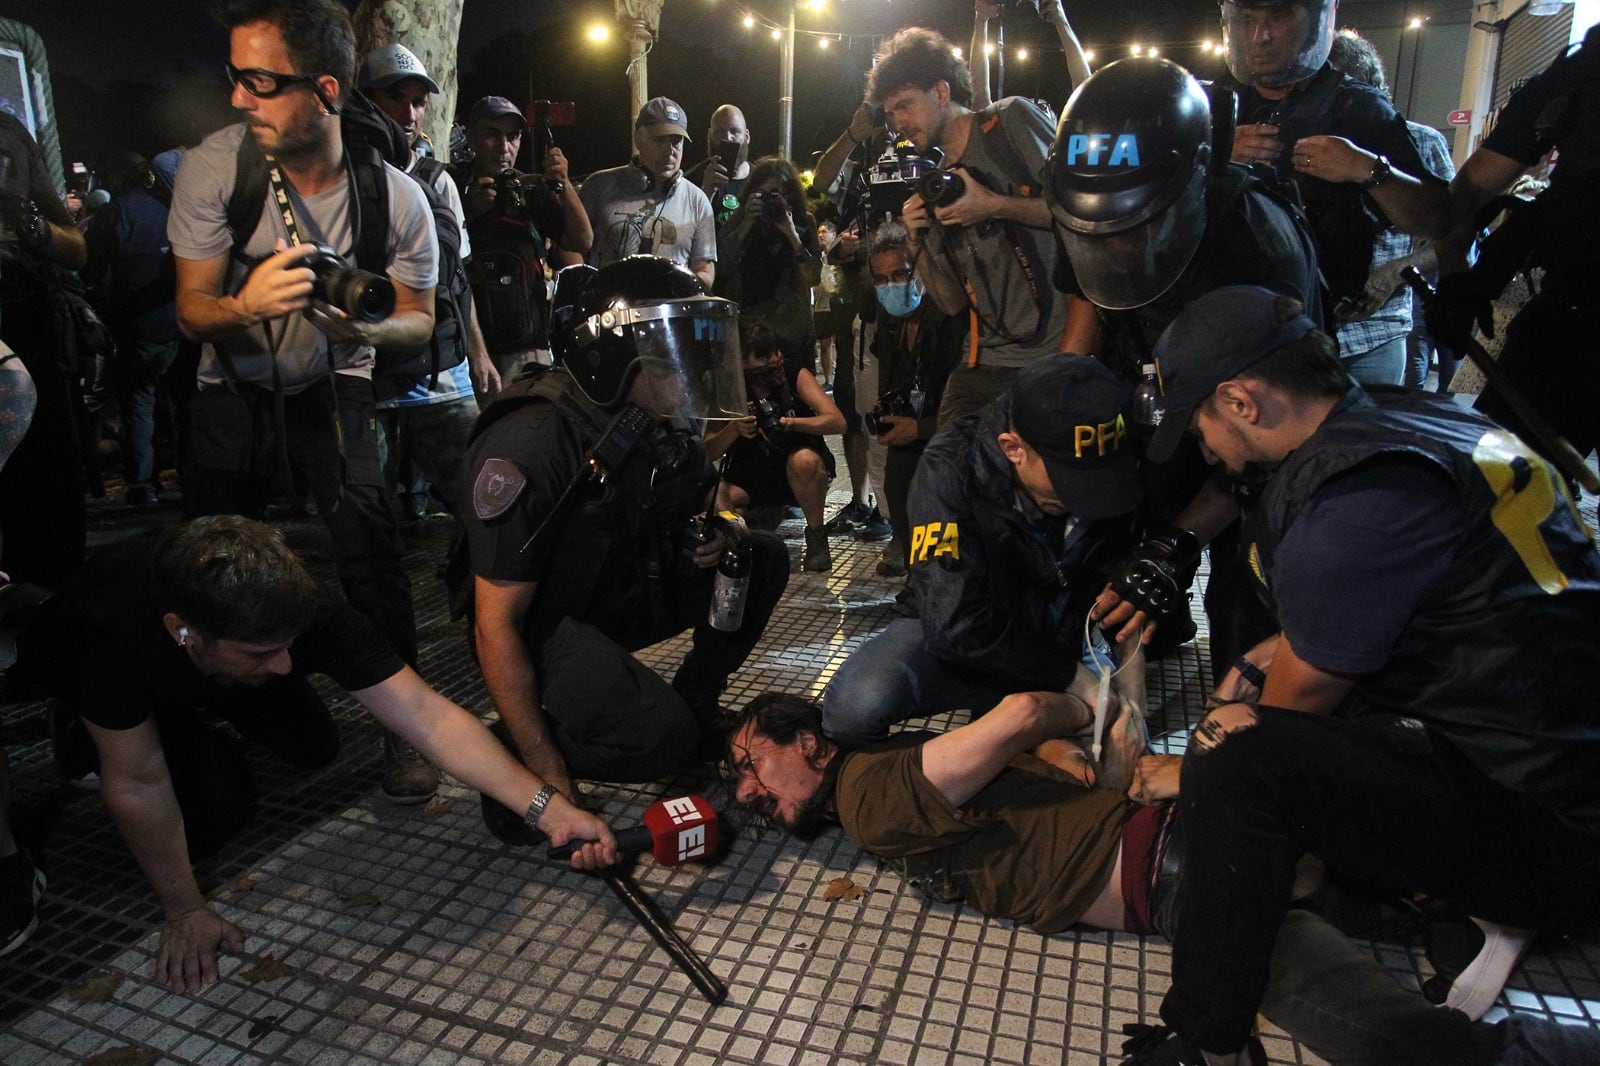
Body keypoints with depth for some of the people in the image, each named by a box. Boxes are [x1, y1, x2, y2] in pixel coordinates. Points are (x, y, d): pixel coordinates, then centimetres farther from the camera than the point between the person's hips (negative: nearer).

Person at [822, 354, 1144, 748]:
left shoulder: (1112, 471, -15)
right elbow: (956, 626, -32)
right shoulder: (952, 469, -27)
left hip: (1064, 641, 4)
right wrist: (1070, 676, -26)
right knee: (855, 708, -30)